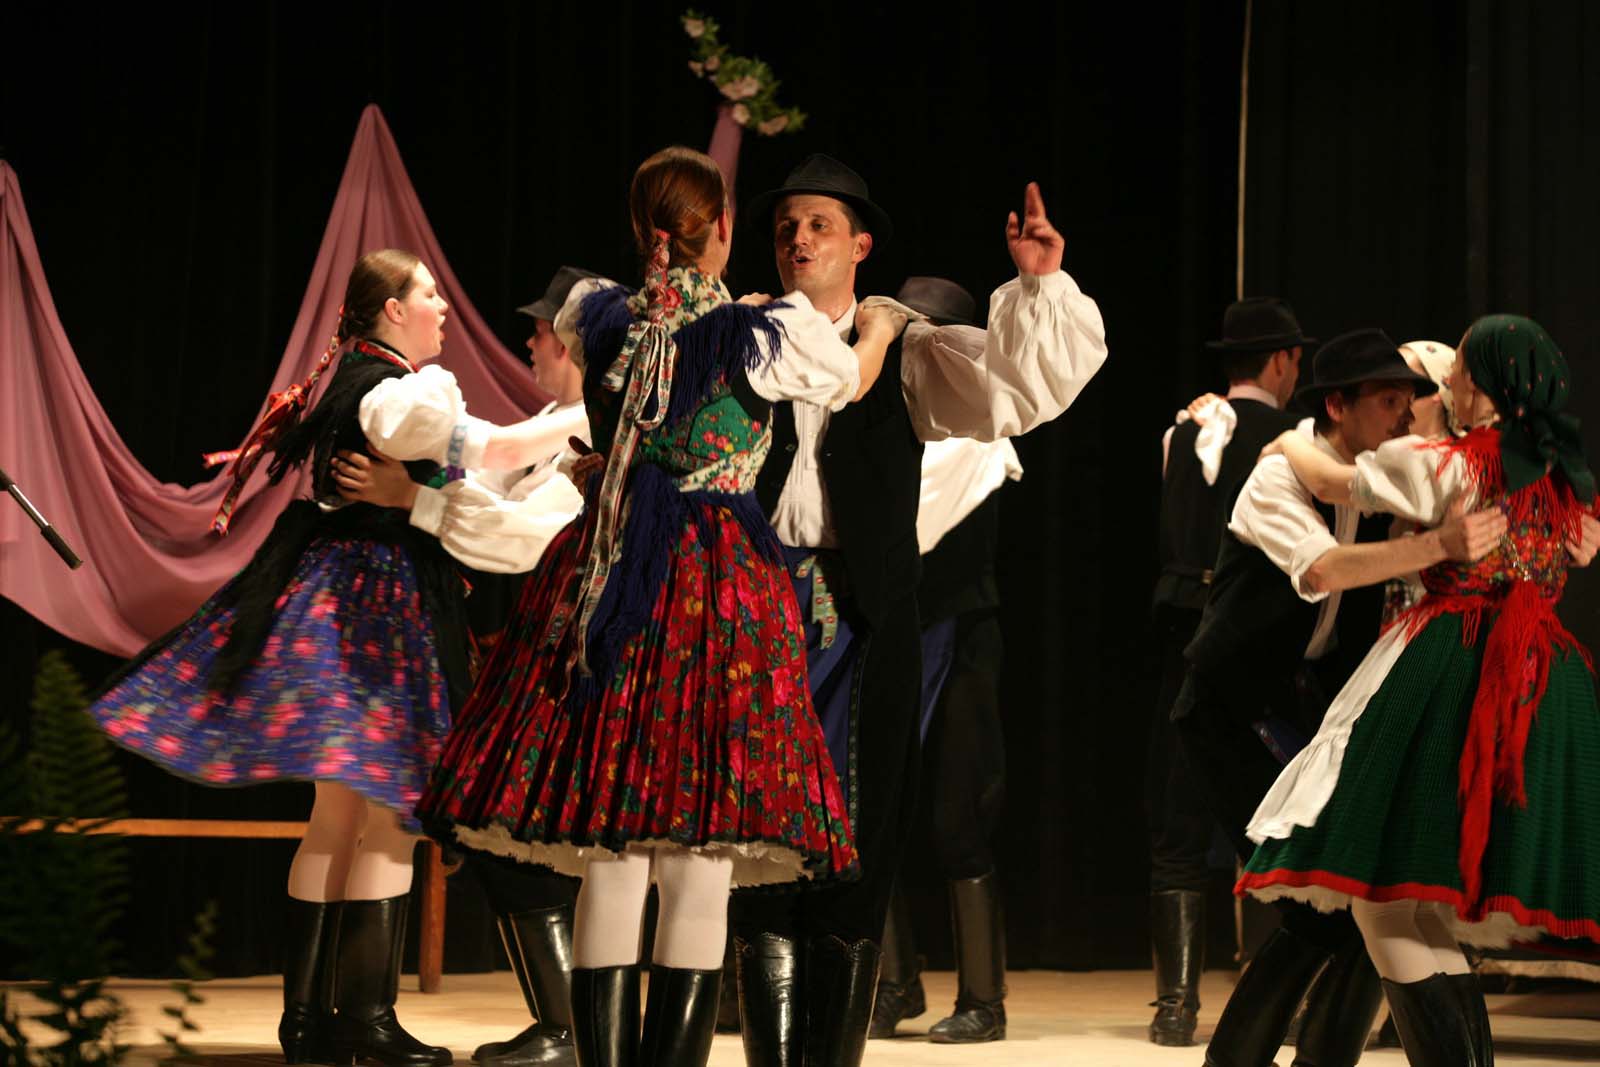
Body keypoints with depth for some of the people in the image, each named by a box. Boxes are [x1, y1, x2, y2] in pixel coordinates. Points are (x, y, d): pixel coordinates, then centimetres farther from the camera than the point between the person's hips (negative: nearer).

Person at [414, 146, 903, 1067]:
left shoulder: (600, 319, 6)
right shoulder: (765, 334, -4)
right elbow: (852, 378, 16)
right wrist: (881, 327, 37)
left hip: (600, 583, 4)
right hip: (723, 596, -4)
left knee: (608, 870, 5)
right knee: (699, 879, -4)